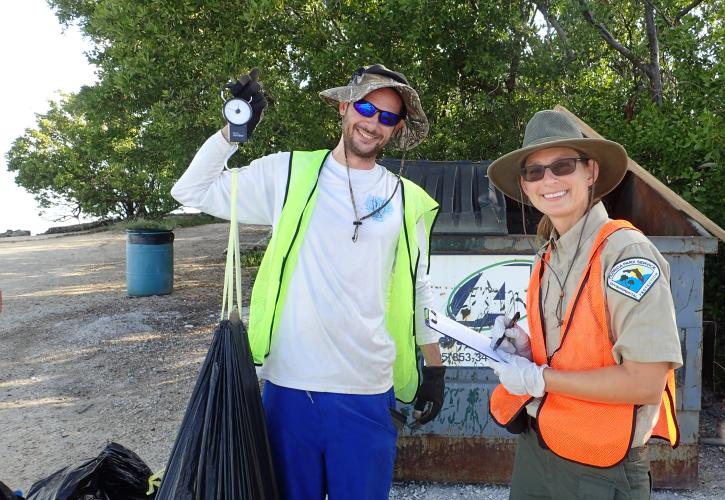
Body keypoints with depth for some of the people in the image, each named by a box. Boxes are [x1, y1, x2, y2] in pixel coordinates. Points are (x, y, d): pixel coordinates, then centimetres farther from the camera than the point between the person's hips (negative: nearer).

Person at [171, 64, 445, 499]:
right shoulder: (289, 174, 1)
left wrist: (434, 367, 14)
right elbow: (192, 191, 2)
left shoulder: (408, 201, 6)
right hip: (289, 383, -1)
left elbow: (417, 292, 14)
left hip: (367, 393, 1)